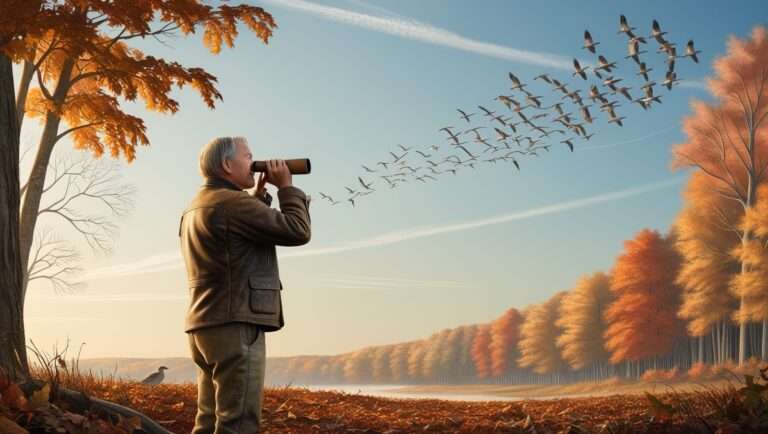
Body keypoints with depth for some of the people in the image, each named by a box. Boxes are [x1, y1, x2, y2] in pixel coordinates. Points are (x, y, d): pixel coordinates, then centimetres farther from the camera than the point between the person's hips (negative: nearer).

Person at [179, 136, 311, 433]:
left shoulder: (197, 207, 18)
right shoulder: (231, 203, -13)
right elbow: (297, 231, -14)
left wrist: (261, 193, 21)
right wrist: (286, 185, -1)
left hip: (206, 326, 10)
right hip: (235, 326, -10)